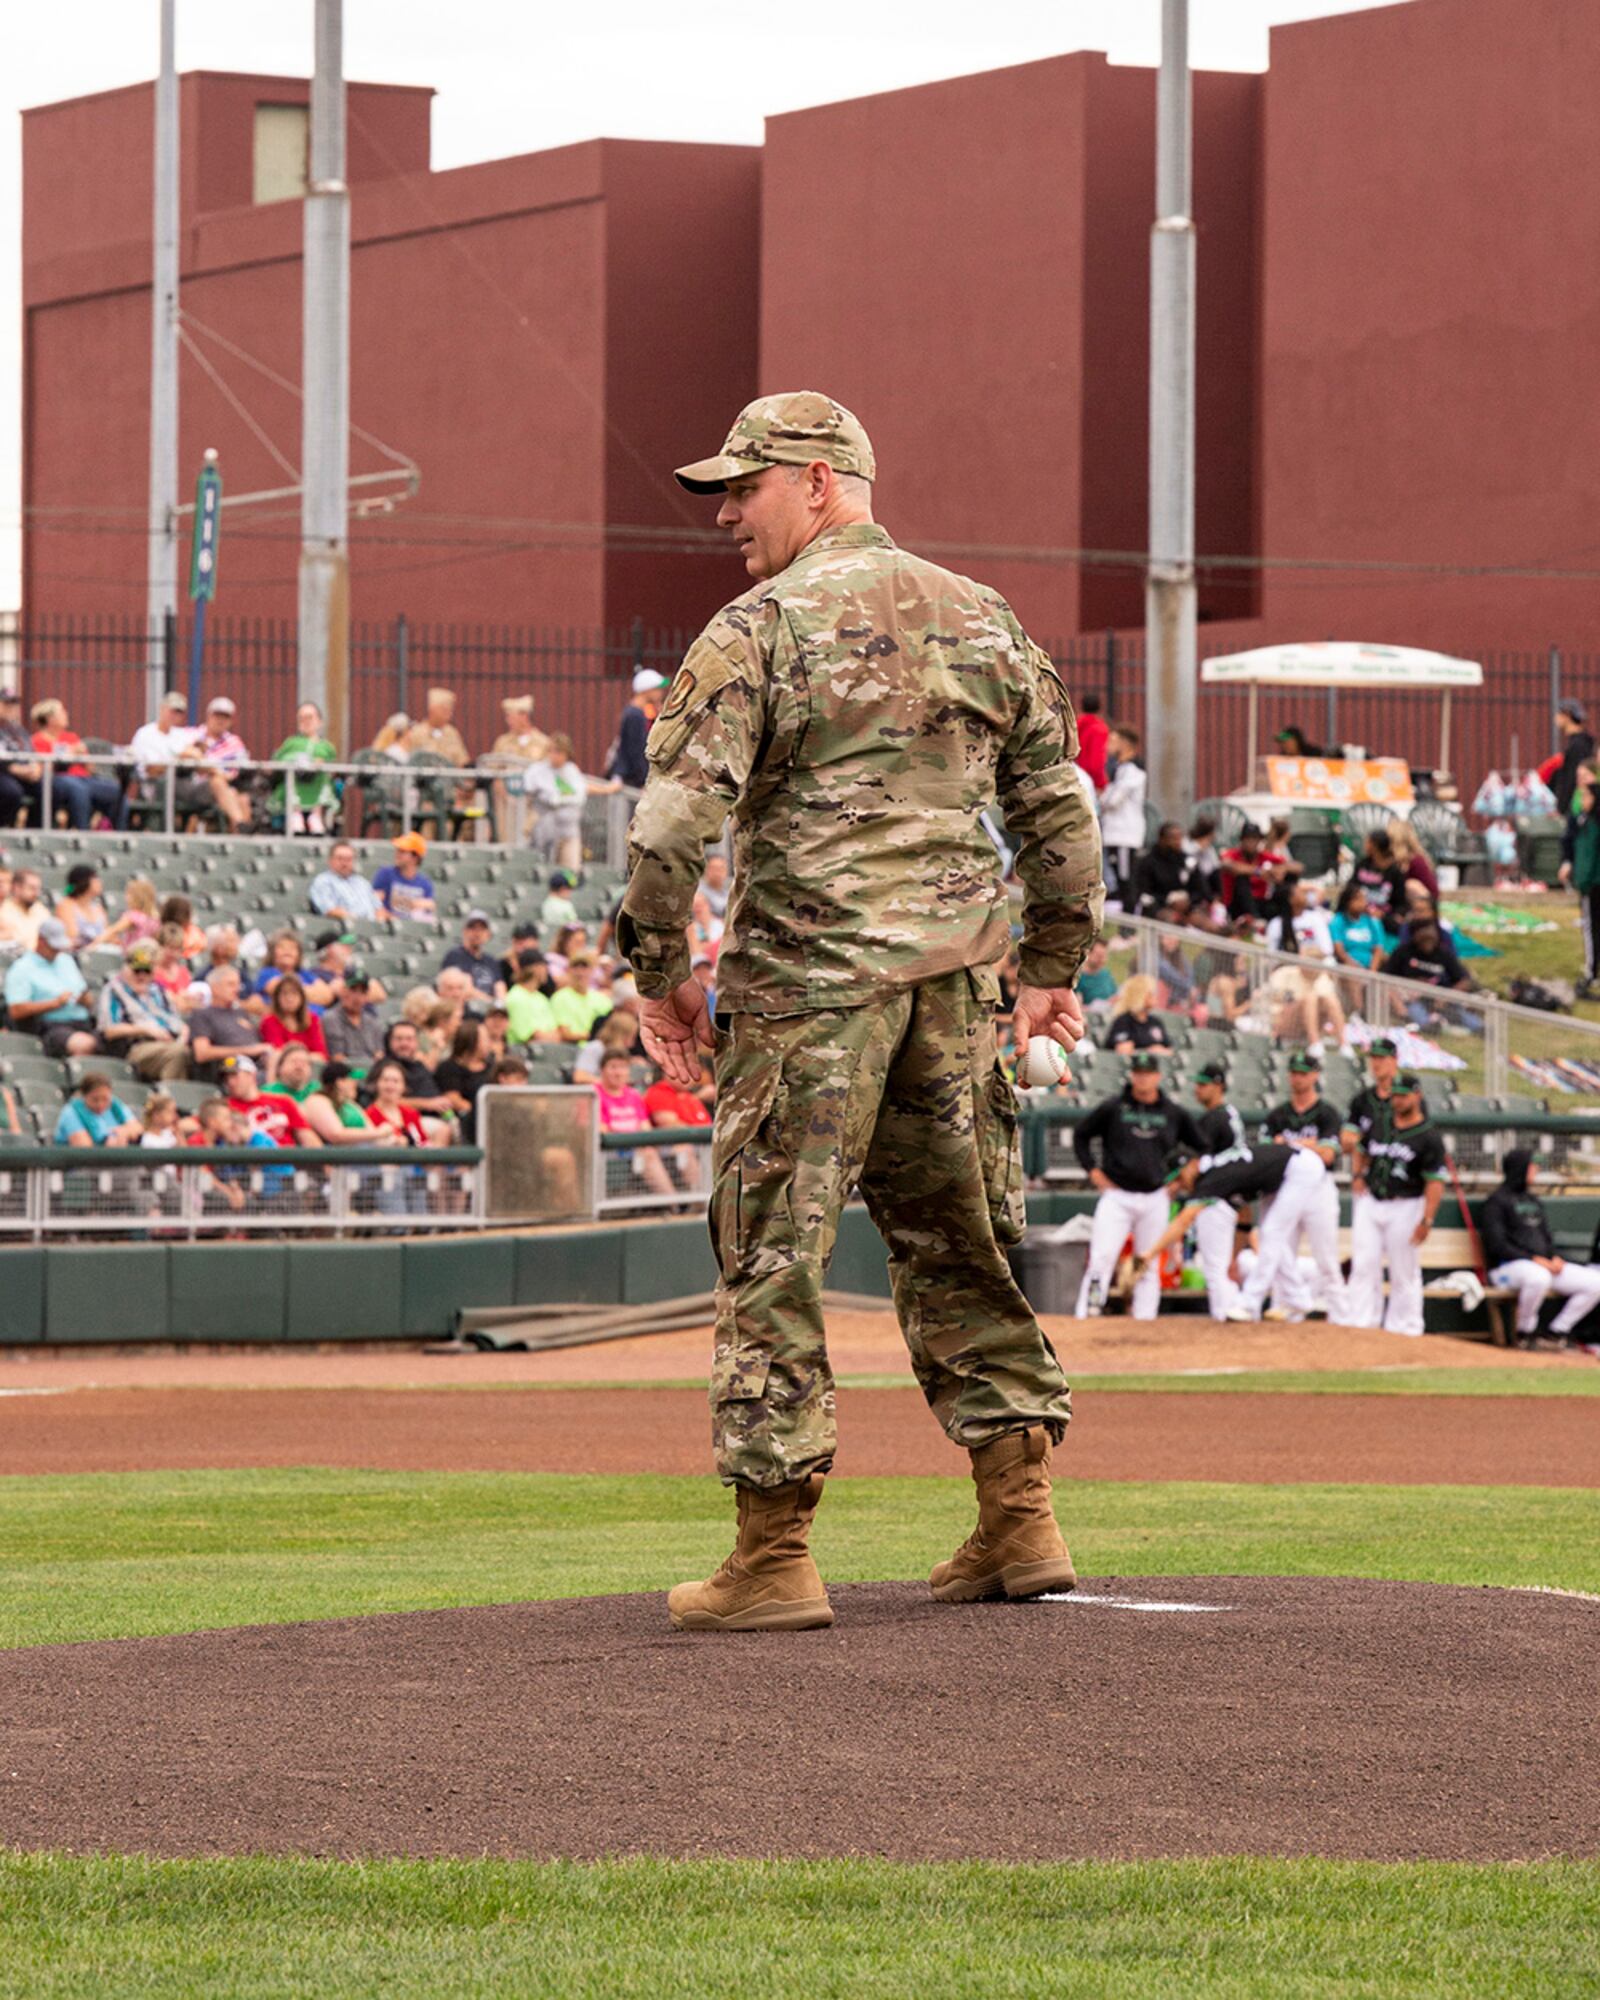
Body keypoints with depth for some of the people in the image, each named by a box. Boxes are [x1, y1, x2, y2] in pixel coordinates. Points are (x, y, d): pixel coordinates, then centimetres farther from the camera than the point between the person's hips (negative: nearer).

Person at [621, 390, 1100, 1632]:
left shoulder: (757, 629, -5)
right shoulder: (982, 620, 13)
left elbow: (677, 818, -12)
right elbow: (1059, 806, 16)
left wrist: (660, 972, -3)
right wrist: (1057, 964, 24)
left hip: (810, 975, -6)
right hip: (957, 967, 6)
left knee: (774, 1258, -2)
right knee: (961, 1240, 15)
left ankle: (774, 1556, -3)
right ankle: (1021, 1524, 13)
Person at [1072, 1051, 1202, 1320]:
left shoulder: (1175, 1114, 5)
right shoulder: (1112, 1108, 0)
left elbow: (1201, 1149, 16)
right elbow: (1080, 1135, 10)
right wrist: (1093, 1171, 1)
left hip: (1154, 1199, 3)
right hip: (1117, 1195, -3)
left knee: (1149, 1266, 6)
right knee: (1101, 1258, -13)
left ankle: (1144, 1318, 12)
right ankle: (1086, 1315, -13)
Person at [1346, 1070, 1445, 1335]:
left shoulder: (1429, 1139, -8)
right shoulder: (1379, 1127, 11)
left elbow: (1435, 1183, -12)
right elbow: (1362, 1152, 28)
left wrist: (1426, 1221, -20)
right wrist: (1357, 1175, 8)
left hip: (1405, 1207, -5)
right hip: (1371, 1204, 5)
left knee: (1404, 1272, -1)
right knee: (1363, 1265, 1)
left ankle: (1402, 1328, 6)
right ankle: (1361, 1323, 4)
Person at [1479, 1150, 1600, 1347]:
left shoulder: (1533, 1201, 22)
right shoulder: (1496, 1202, -4)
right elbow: (1496, 1246, -14)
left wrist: (1555, 1258, 1)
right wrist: (1535, 1259, -20)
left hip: (1545, 1265, 8)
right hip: (1507, 1266, -8)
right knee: (1538, 1277, -43)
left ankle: (1558, 1331, 1)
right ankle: (1526, 1332, -20)